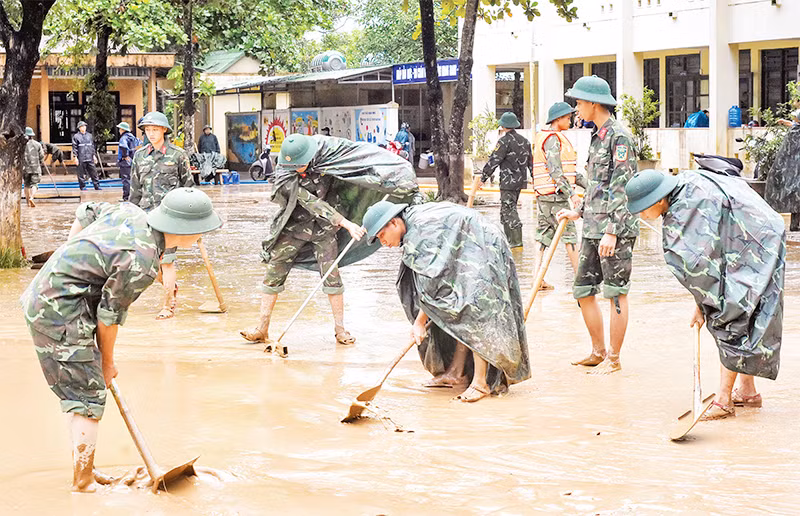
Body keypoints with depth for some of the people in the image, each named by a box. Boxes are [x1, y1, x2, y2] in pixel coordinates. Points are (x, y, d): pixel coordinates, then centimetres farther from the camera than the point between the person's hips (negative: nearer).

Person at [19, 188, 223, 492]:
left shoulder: (131, 213, 2)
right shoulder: (141, 262, -23)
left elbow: (86, 212, 20)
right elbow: (110, 315, -12)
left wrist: (71, 259, 25)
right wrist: (107, 361, 3)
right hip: (60, 311, -10)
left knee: (79, 390, 18)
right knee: (88, 397, -3)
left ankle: (84, 469, 28)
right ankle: (83, 482, 4)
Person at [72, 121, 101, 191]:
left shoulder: (89, 135, 13)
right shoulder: (76, 136, -1)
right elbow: (74, 147, -3)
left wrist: (94, 155, 15)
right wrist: (75, 157, -8)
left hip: (90, 158, 4)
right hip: (81, 159, -4)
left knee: (93, 172, 3)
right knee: (81, 173, 1)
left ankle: (96, 185, 7)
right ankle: (82, 186, 9)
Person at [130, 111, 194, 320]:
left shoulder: (177, 154, -1)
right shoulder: (140, 156, 10)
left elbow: (188, 184, 4)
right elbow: (135, 189, 16)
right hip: (147, 212, 5)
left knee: (166, 260, -6)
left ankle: (167, 306, 3)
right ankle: (172, 287, 33)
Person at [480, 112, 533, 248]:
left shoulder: (505, 141, -12)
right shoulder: (524, 141, 13)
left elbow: (493, 161, -14)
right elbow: (531, 161, 18)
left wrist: (483, 178, -8)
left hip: (508, 181, -8)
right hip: (520, 180, 8)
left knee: (509, 209, -7)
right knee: (506, 210, 16)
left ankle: (517, 241, -12)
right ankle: (508, 239, 18)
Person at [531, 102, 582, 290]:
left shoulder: (551, 138, 19)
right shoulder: (552, 139, -14)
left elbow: (567, 169, 24)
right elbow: (556, 172, -21)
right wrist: (572, 194, -22)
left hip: (543, 196, 10)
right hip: (555, 193, -10)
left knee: (544, 233, 7)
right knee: (569, 233, -3)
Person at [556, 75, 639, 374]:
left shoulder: (619, 136, -12)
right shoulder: (597, 136, 16)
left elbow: (623, 187, -18)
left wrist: (612, 232, -22)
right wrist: (579, 213, 22)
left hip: (616, 229, -9)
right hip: (593, 229, 9)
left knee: (616, 293, 0)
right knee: (583, 291, 10)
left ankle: (613, 359, 8)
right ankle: (598, 352, 22)